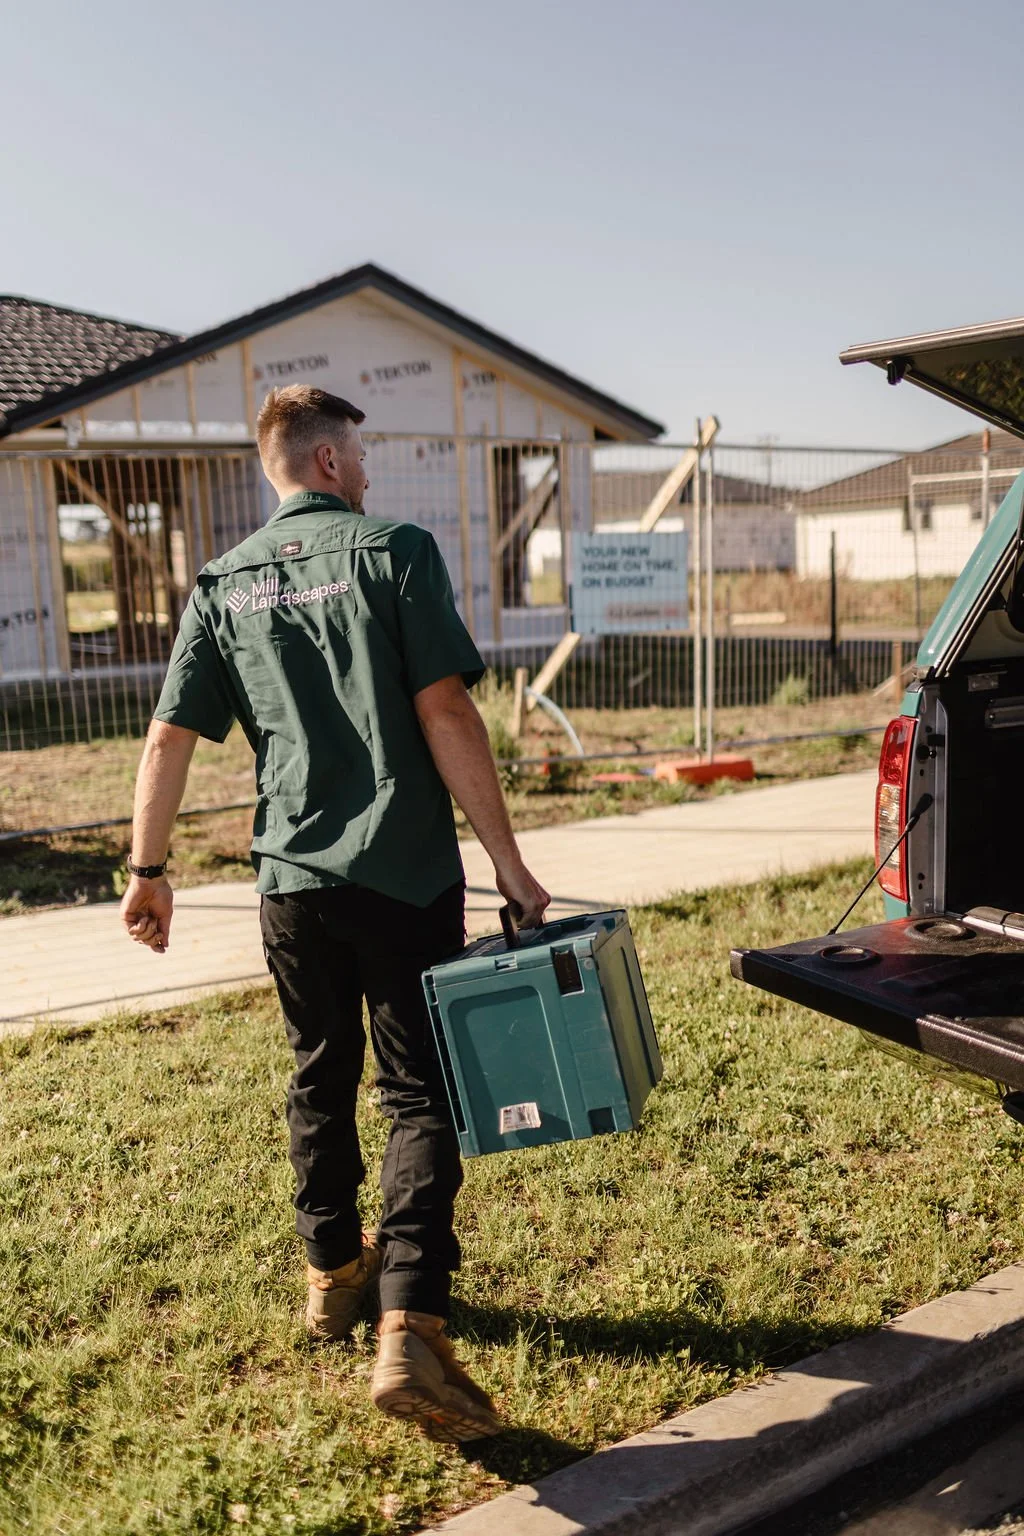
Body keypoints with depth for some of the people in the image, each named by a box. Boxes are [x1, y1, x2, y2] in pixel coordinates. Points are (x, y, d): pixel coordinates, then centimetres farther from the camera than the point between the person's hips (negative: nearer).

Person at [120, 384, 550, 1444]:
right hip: (406, 876, -4)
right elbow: (445, 712, -13)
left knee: (320, 1079, 21)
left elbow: (170, 736, 5)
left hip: (291, 882, 4)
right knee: (420, 1094, 2)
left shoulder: (222, 586, 7)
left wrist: (147, 868, 14)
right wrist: (506, 859, -10)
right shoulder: (396, 553, -5)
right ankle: (408, 1329, -8)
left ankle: (332, 1273, 36)